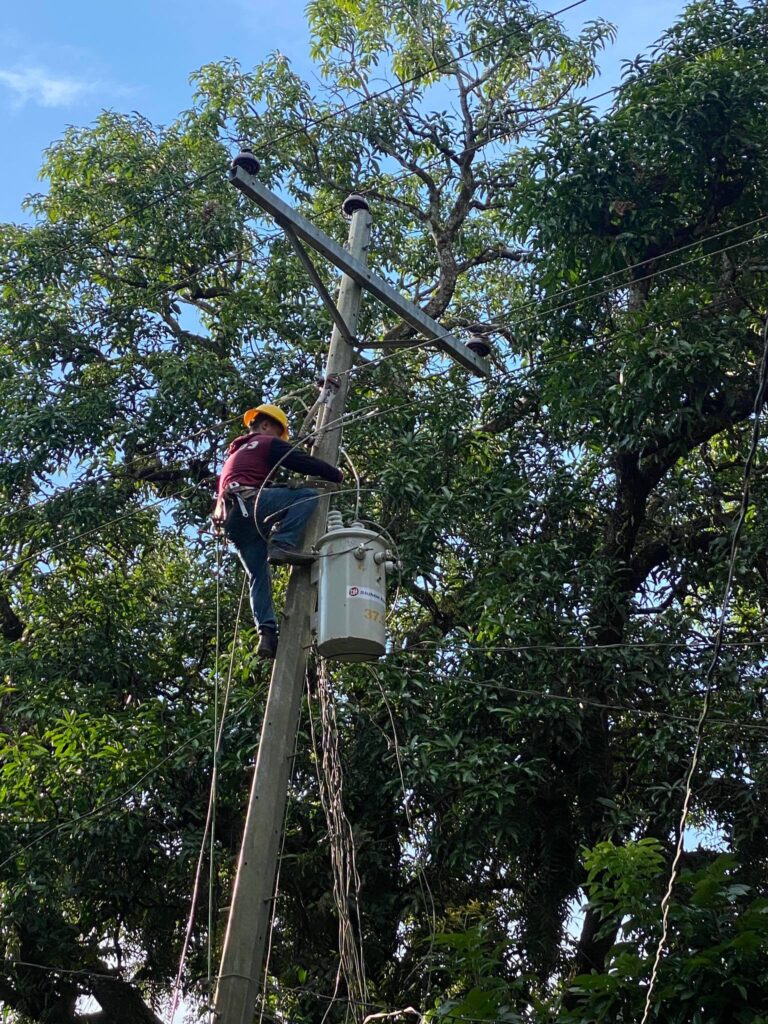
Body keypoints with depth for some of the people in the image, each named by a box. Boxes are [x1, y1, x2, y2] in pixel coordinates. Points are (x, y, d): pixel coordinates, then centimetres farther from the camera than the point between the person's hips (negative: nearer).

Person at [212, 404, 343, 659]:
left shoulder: (236, 452, 38)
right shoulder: (266, 443, 11)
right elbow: (305, 463, 6)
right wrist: (336, 475, 17)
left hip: (232, 519, 8)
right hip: (248, 503, -8)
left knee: (259, 576, 3)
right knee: (308, 495, -12)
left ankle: (267, 633, -10)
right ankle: (283, 544, -27)